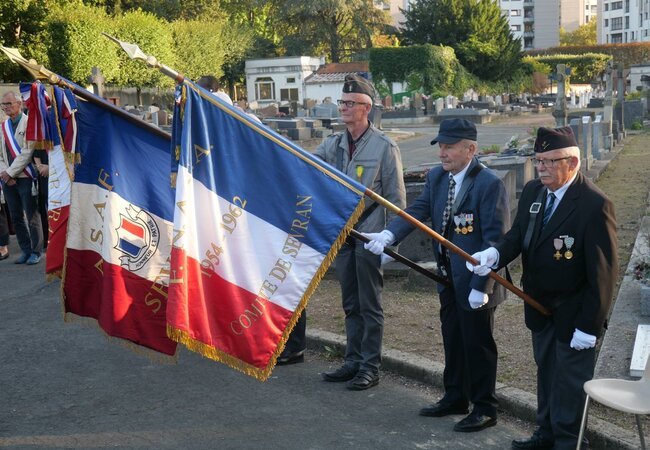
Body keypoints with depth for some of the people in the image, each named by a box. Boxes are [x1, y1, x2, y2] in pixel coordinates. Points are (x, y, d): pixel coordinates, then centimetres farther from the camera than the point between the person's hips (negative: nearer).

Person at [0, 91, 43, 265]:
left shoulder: (28, 123, -6)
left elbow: (27, 151, -14)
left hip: (25, 177, -6)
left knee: (32, 216, 0)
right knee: (16, 217, 10)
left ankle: (36, 252, 9)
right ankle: (26, 250, 20)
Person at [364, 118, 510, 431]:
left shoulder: (489, 184, -18)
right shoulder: (436, 177, 5)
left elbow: (496, 239, -20)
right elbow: (417, 211, -5)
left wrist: (481, 285, -22)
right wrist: (388, 235, -23)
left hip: (475, 280, -7)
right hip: (448, 277, 7)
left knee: (477, 344, 5)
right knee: (452, 340, 19)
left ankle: (484, 408, 21)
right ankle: (455, 398, 36)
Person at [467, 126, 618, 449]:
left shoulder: (595, 205, -25)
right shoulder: (532, 191, -3)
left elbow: (603, 271, -22)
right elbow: (518, 234, 3)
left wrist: (589, 326, -20)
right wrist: (495, 254, -20)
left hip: (573, 311, -7)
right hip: (539, 305, 7)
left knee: (570, 381, 10)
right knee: (545, 371, 23)